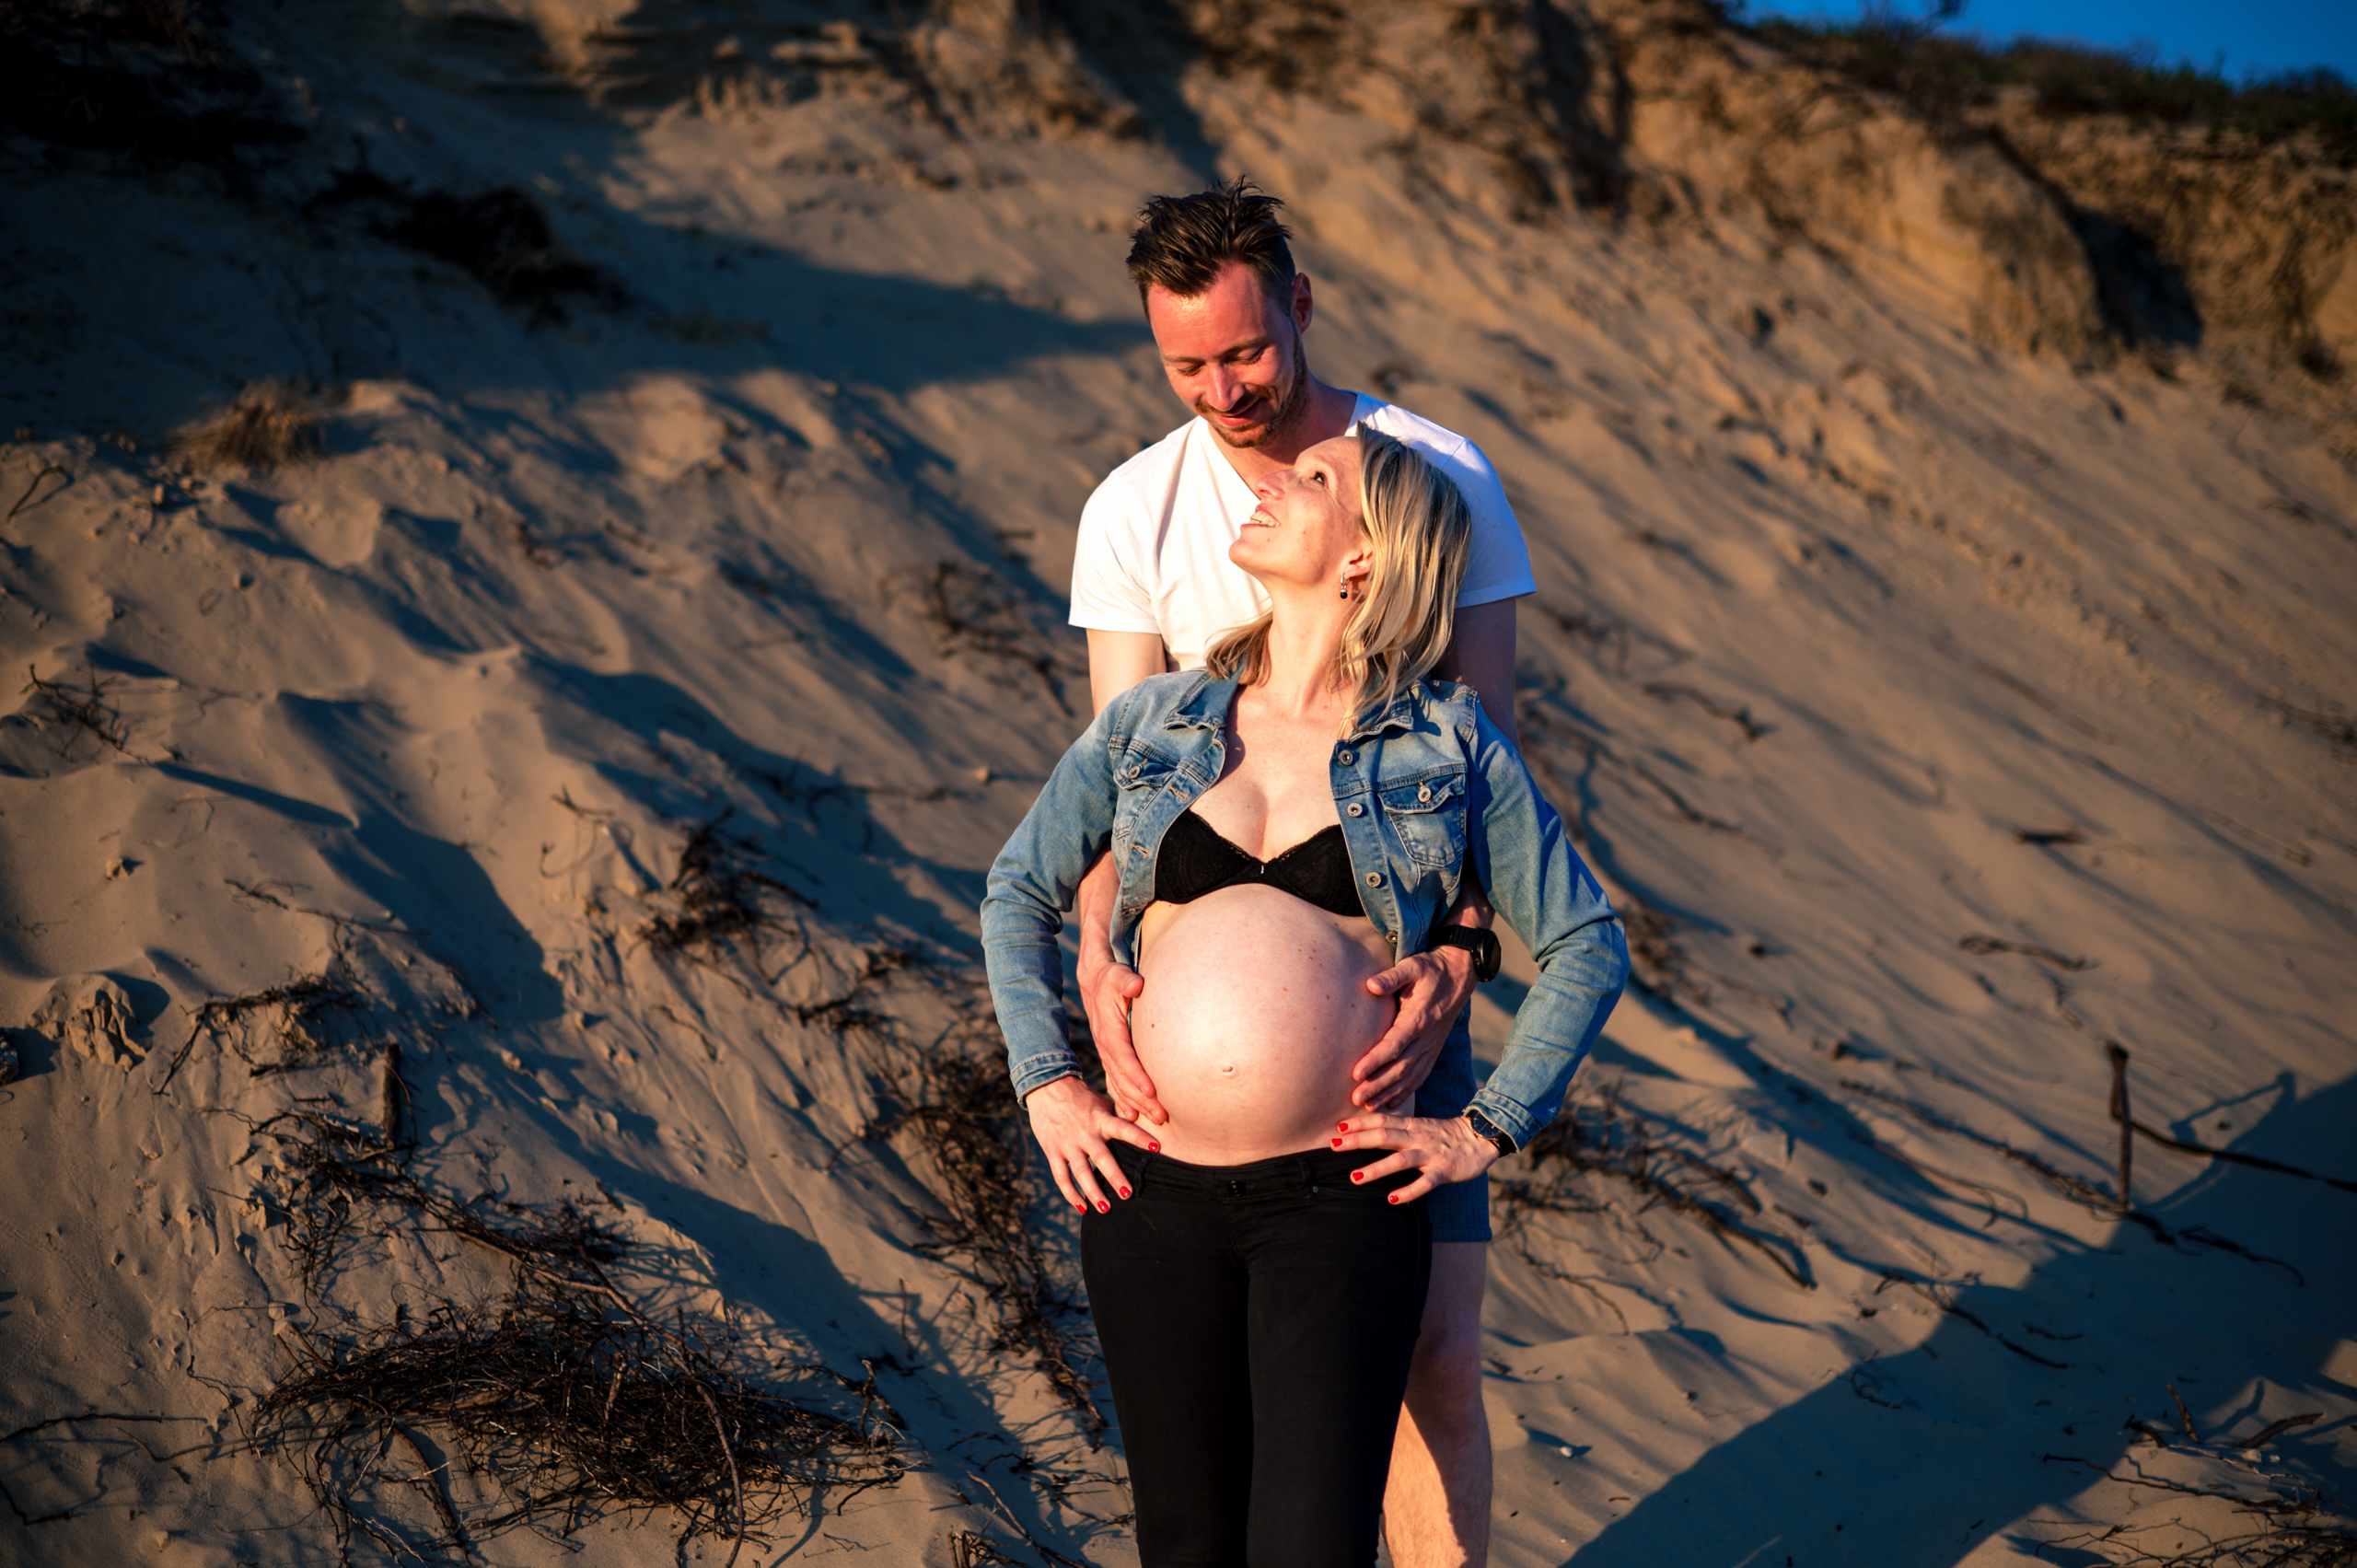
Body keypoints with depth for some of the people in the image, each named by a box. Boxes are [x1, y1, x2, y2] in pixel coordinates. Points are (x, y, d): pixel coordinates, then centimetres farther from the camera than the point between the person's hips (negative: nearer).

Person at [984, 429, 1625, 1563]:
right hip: (1152, 1196, 3)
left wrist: (1486, 1132, -1)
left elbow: (1587, 944, 5)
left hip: (1342, 1200, -2)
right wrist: (1046, 1086, 5)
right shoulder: (1151, 726, 6)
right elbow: (1019, 889, 16)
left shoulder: (1448, 751, 0)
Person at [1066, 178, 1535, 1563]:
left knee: (1438, 1359, -1)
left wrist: (1455, 957, -27)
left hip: (1399, 973, -1)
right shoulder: (1134, 512, -2)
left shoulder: (1442, 478, -6)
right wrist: (1101, 959, -26)